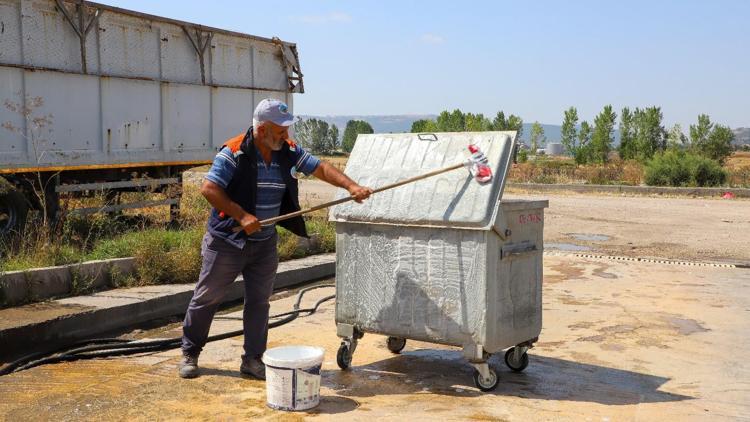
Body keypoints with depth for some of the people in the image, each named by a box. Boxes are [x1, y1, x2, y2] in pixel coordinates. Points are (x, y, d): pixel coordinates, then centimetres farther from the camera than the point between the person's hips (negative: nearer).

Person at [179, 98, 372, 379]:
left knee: (259, 303, 9)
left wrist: (351, 186, -15)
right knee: (206, 298, 7)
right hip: (226, 241, -5)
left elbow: (320, 168, -1)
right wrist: (242, 216, -26)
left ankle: (253, 360, 20)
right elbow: (209, 189, -21)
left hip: (265, 243, 5)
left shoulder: (289, 152, 0)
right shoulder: (234, 153, -18)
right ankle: (190, 353, 25)